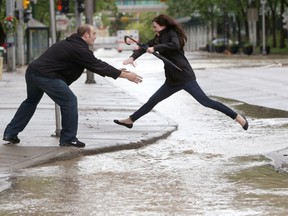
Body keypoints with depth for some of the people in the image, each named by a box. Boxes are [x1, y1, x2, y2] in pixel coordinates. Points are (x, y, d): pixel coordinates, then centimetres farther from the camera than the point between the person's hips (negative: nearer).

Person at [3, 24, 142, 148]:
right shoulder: (79, 49, -12)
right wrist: (124, 75, -9)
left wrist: (118, 71, 15)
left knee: (31, 101, 27)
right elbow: (98, 66, -12)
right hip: (45, 76, -10)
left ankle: (10, 133, 27)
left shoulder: (72, 44, 19)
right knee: (69, 101, -3)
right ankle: (68, 139, 2)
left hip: (32, 71, 10)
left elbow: (96, 64, 19)